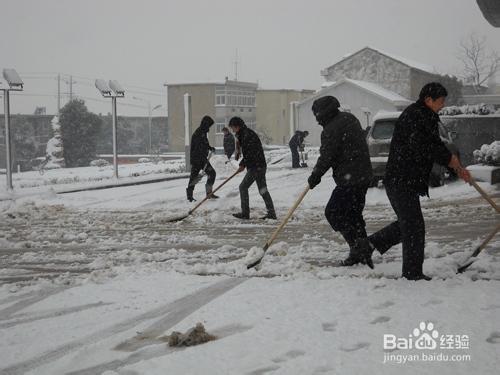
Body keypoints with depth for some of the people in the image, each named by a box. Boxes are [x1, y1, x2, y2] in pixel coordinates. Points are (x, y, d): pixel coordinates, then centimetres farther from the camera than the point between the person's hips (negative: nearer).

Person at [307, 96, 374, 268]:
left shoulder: (331, 130, -17)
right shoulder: (349, 118, 13)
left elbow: (326, 157, -15)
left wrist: (314, 176, 0)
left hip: (349, 180, -10)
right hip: (364, 176, 10)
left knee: (333, 212, -3)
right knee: (354, 214, 15)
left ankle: (357, 247, -6)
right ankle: (363, 254, 17)